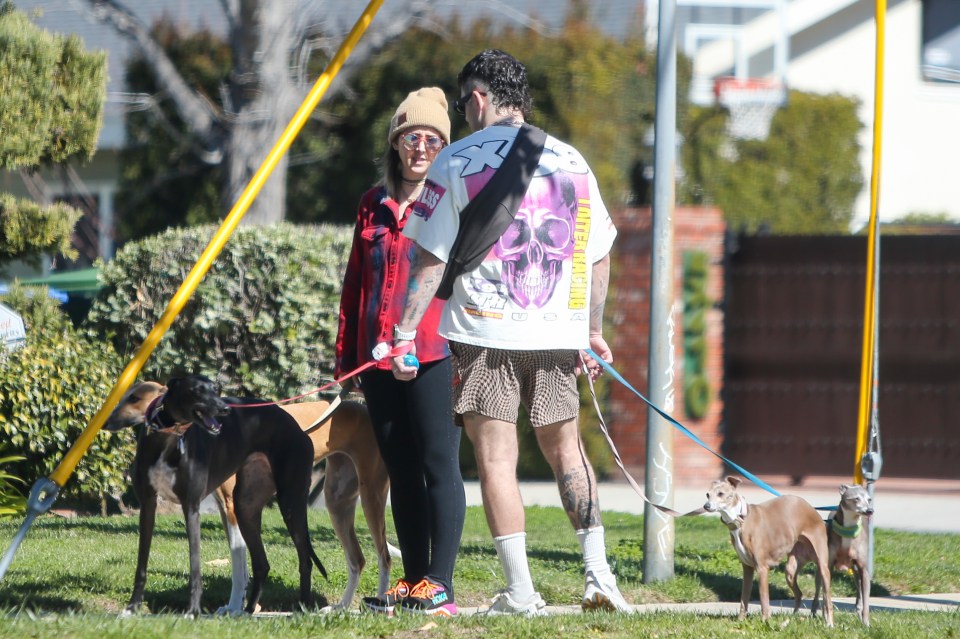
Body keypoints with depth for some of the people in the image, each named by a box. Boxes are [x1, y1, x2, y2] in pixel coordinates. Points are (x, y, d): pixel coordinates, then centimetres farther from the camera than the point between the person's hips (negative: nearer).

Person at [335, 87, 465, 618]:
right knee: (401, 471, 9)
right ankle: (413, 582, 14)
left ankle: (439, 586, -7)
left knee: (439, 465, -6)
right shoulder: (374, 205, 15)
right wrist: (345, 355, 15)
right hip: (378, 356, 6)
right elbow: (355, 281, 19)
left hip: (434, 354, -6)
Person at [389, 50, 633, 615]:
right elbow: (598, 255, 13)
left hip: (485, 333, -3)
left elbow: (431, 259, -6)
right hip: (557, 334, 4)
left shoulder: (458, 161, -1)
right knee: (565, 445, 15)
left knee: (496, 456, 0)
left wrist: (406, 331, -3)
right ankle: (597, 572, 7)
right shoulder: (571, 161, 10)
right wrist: (594, 332, 22)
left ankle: (520, 589, -5)